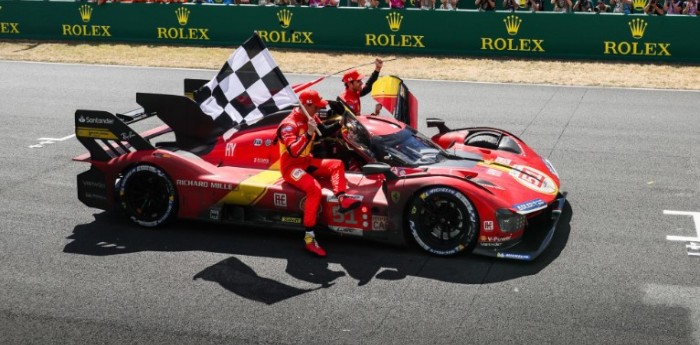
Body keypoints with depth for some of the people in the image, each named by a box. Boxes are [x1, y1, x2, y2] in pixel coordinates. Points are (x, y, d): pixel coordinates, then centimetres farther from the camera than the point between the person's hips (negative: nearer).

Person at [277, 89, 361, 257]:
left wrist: (339, 124, 5)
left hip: (307, 161, 9)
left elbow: (324, 131, 21)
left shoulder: (310, 118, 4)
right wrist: (308, 133, -38)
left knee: (337, 164, -4)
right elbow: (293, 152, -33)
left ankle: (342, 199, -25)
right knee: (314, 188, -32)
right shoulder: (289, 124, -21)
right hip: (291, 166, -9)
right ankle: (309, 238, -32)